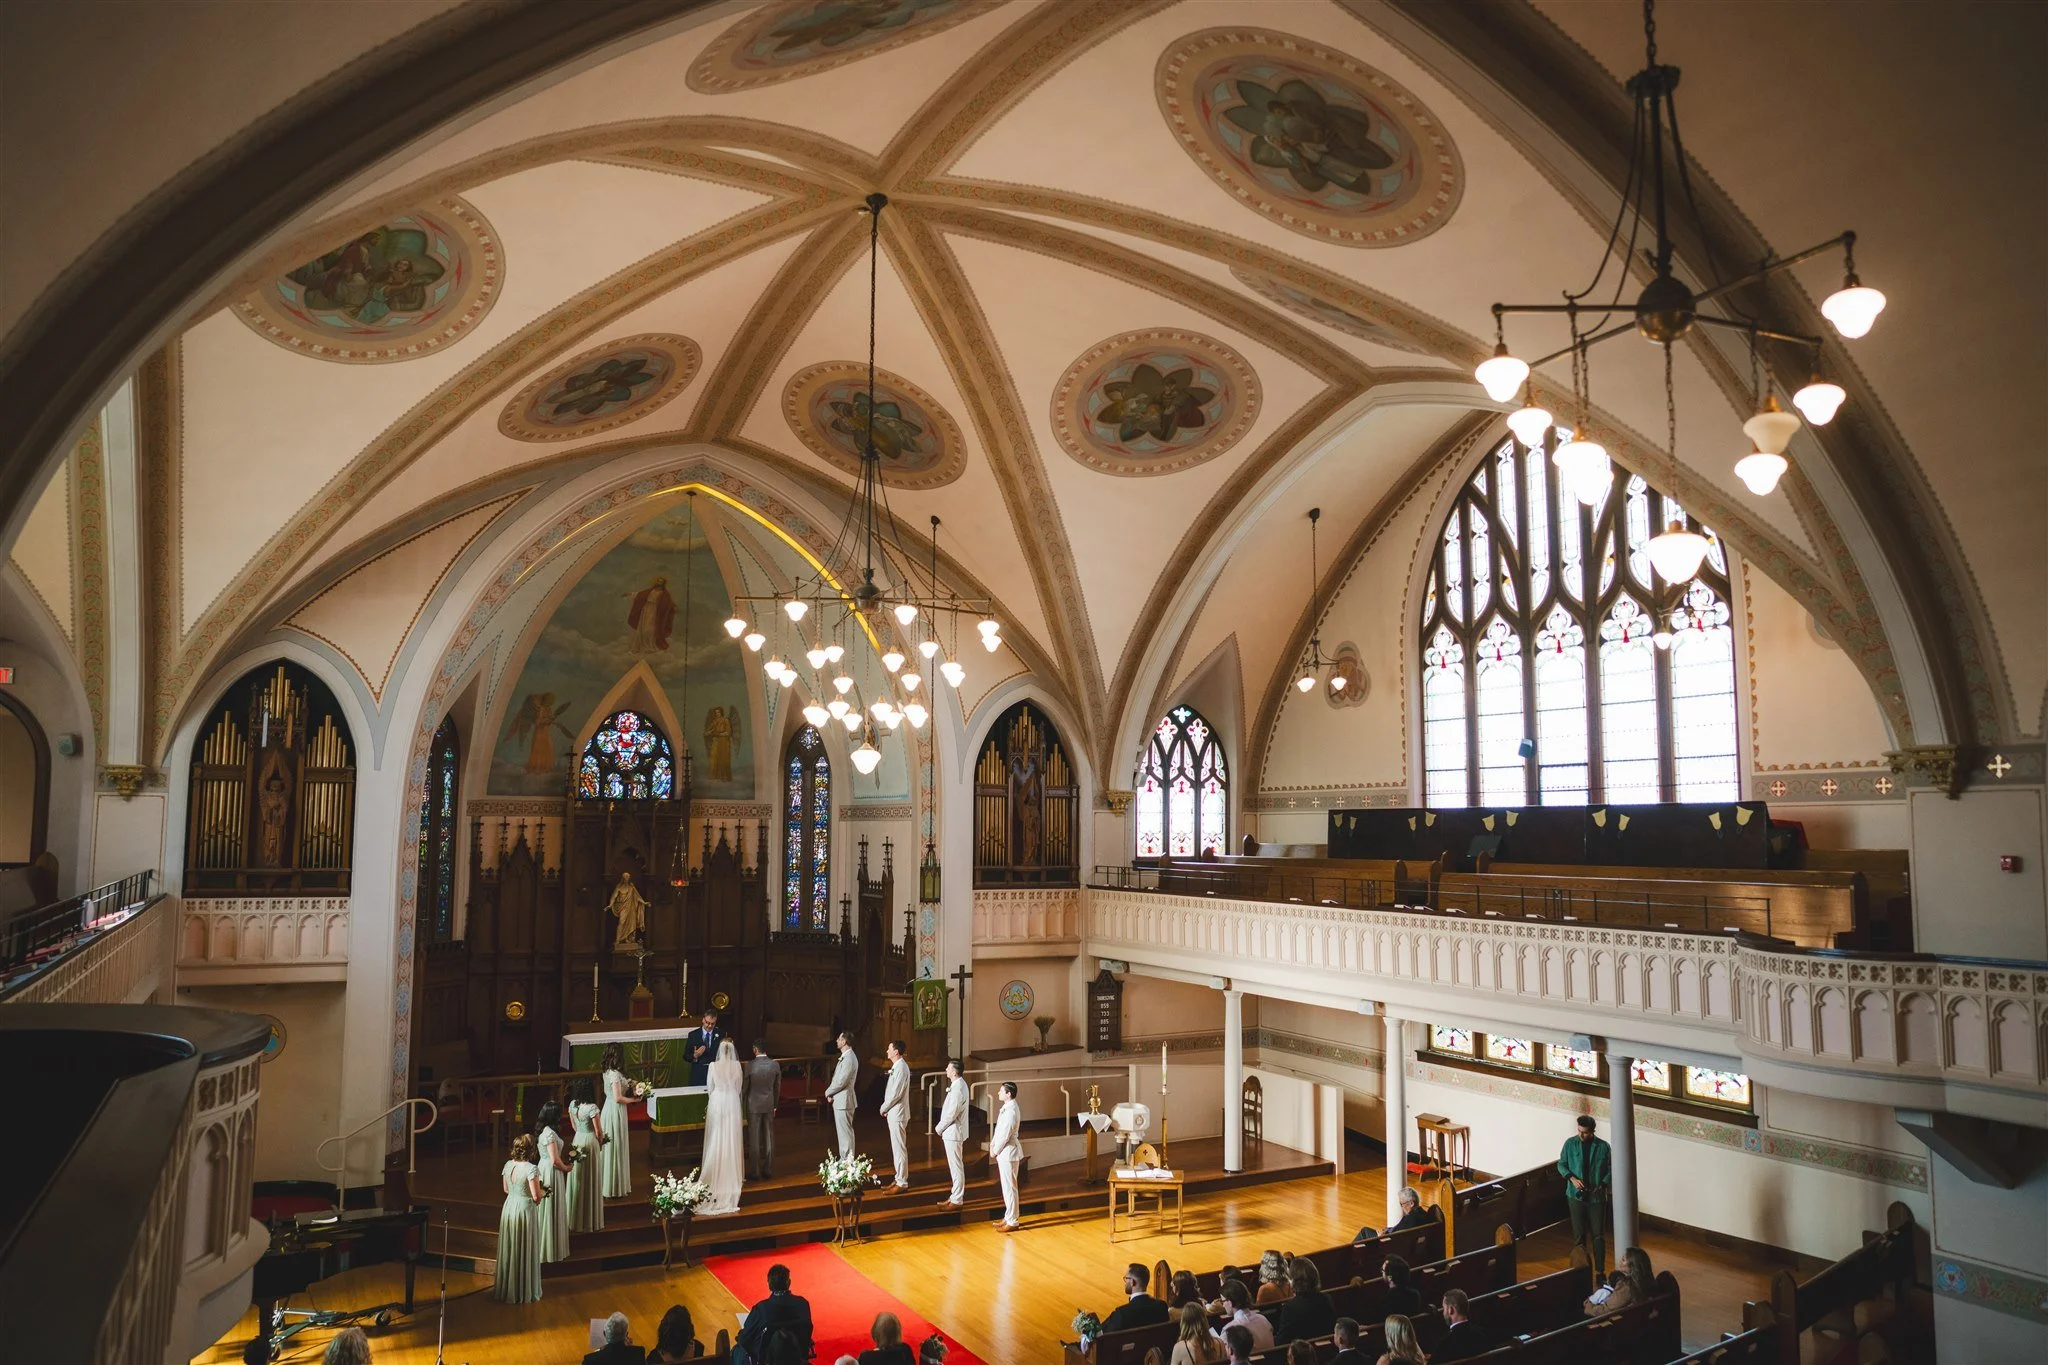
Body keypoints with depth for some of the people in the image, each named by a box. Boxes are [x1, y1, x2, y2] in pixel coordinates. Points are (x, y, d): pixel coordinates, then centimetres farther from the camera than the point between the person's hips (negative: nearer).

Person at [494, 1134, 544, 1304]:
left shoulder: (508, 1165, -2)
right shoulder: (531, 1169, -22)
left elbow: (506, 1189, 10)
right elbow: (536, 1196, -19)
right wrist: (542, 1191, 1)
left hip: (509, 1207, 6)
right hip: (525, 1209, -6)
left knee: (509, 1249, 18)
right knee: (524, 1251, 7)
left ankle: (506, 1288, 30)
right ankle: (524, 1290, 17)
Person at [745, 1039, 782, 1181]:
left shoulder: (750, 1065, -15)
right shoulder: (775, 1065, -4)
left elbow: (744, 1087, -7)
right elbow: (777, 1087, 4)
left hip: (754, 1105, -3)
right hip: (769, 1105, 3)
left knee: (754, 1139, 4)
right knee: (769, 1137, 10)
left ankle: (754, 1172, 7)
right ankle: (768, 1171, 15)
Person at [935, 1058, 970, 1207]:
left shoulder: (958, 1089, -24)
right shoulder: (958, 1084, 8)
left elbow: (951, 1114, -23)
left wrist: (939, 1128, -9)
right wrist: (942, 1127, 12)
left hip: (953, 1132, -10)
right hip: (952, 1131, 10)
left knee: (956, 1166, -1)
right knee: (955, 1166, 16)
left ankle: (957, 1200, 7)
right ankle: (955, 1195, 25)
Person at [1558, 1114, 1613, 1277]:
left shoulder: (1603, 1146, -5)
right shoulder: (1570, 1144, -4)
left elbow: (1611, 1169, 1)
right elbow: (1561, 1164, 4)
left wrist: (1602, 1185, -12)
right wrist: (1572, 1178, -13)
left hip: (1597, 1197, -1)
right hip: (1576, 1196, 1)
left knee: (1598, 1235, 2)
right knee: (1579, 1235, 7)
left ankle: (1600, 1270, 10)